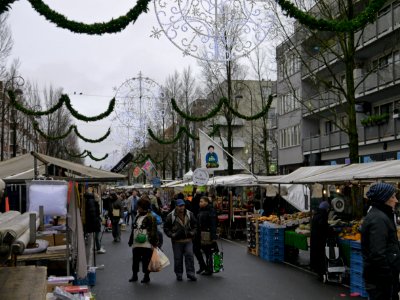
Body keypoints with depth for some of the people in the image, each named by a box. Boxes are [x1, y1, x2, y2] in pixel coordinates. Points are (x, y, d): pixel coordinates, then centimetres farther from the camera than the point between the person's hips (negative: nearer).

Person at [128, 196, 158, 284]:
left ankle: (146, 276, 17)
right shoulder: (137, 217, 15)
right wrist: (131, 241, 18)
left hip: (146, 244, -7)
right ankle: (134, 275, 26)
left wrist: (153, 243, -17)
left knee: (146, 261, 3)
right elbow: (133, 230, 20)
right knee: (135, 260, 12)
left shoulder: (150, 217, -9)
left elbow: (153, 231, -13)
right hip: (136, 244, 7)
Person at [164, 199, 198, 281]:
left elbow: (194, 225, 15)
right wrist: (173, 235, -10)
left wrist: (192, 233, 1)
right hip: (177, 241, -2)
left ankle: (190, 274, 4)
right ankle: (179, 275, 20)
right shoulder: (170, 216, -5)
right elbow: (166, 228, 1)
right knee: (178, 258, 6)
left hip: (188, 240, 2)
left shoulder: (190, 214, 4)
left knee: (189, 256, -4)